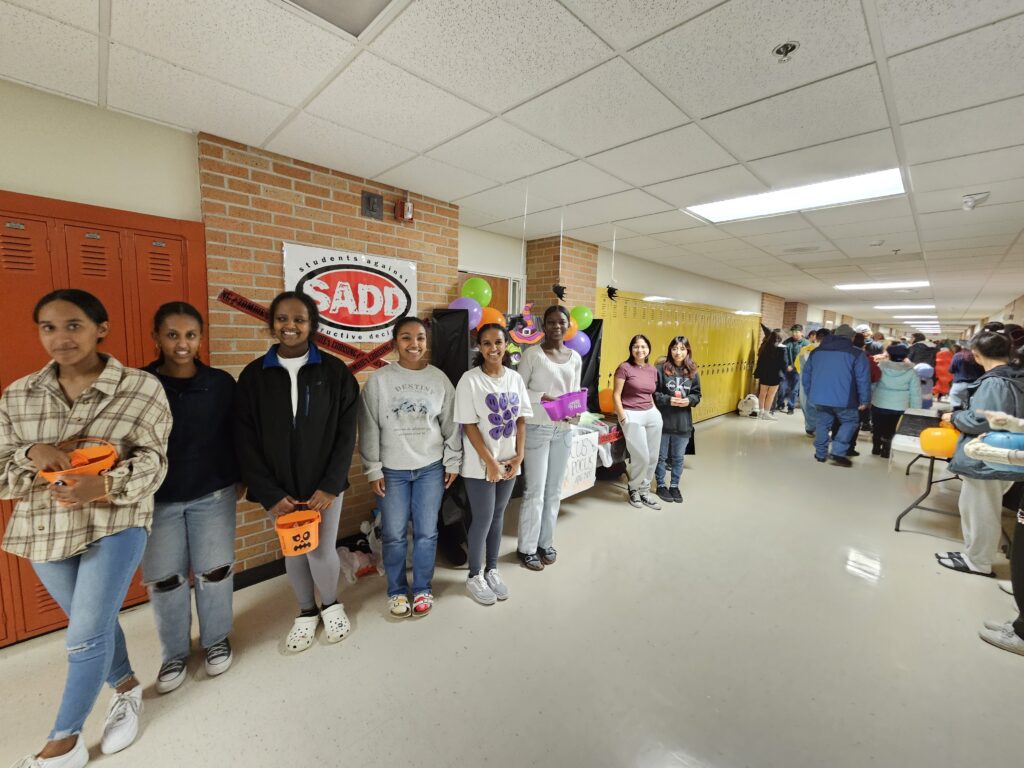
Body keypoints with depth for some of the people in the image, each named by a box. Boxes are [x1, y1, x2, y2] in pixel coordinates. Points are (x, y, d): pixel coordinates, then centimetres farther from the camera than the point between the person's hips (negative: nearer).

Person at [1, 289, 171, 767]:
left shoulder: (141, 389, -11)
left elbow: (152, 460, -10)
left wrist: (107, 485, -27)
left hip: (116, 523, -4)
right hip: (45, 529, 5)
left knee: (86, 635, 2)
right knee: (95, 623, 20)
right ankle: (127, 688, 45)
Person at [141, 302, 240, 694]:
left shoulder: (222, 383, -5)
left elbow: (236, 435, 2)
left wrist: (239, 478, 4)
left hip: (213, 496, 0)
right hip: (156, 499, 1)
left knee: (214, 571, 9)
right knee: (164, 579, 11)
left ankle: (217, 640, 32)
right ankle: (174, 653, 33)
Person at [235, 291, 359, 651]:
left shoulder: (334, 371, -5)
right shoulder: (254, 375, -1)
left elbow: (346, 433, -6)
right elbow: (245, 441, -2)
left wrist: (330, 485, -13)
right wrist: (270, 493, -9)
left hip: (323, 484, -1)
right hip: (279, 488, 2)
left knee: (322, 551, 0)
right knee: (293, 552, 14)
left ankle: (331, 604, 33)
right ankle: (306, 611, 41)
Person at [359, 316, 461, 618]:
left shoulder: (439, 379, -1)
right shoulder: (379, 380, -5)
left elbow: (450, 425, 4)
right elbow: (369, 428, -2)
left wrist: (453, 463, 5)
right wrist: (373, 469, -3)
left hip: (431, 468, 1)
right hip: (392, 470, -1)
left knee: (426, 533, 10)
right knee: (393, 535, 9)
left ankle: (422, 589, 31)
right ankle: (397, 591, 32)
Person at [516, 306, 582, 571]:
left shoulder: (575, 358, 9)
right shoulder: (532, 354, -6)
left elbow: (576, 393, 13)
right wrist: (542, 397, -21)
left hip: (564, 430, 5)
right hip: (536, 428, -5)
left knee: (554, 490, 13)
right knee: (535, 490, 0)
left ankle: (545, 542, 30)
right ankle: (527, 548, 18)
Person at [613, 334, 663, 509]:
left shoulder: (652, 370, 9)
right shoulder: (624, 367, -8)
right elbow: (616, 395, -8)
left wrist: (655, 411, 9)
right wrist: (623, 418, -12)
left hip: (652, 415, 6)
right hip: (632, 416, -6)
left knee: (653, 457, 6)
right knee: (642, 457, -6)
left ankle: (644, 491, 25)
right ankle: (633, 488, 21)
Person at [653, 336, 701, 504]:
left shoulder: (693, 372, 3)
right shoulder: (661, 369, -9)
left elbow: (697, 394, 9)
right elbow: (653, 393, -8)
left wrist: (689, 400, -11)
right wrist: (668, 400, -21)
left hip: (683, 422, 3)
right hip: (663, 421, -3)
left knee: (678, 457, 14)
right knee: (661, 456, 11)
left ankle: (674, 486, 32)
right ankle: (661, 485, 28)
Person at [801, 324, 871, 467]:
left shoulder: (816, 351, 11)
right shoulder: (857, 354, -3)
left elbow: (806, 374, 14)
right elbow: (863, 380, -7)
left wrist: (810, 394, 21)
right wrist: (864, 400, -1)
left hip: (819, 397, 4)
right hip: (843, 399, -4)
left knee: (823, 423, 17)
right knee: (850, 422, 14)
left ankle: (820, 453, 21)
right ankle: (838, 452, 3)